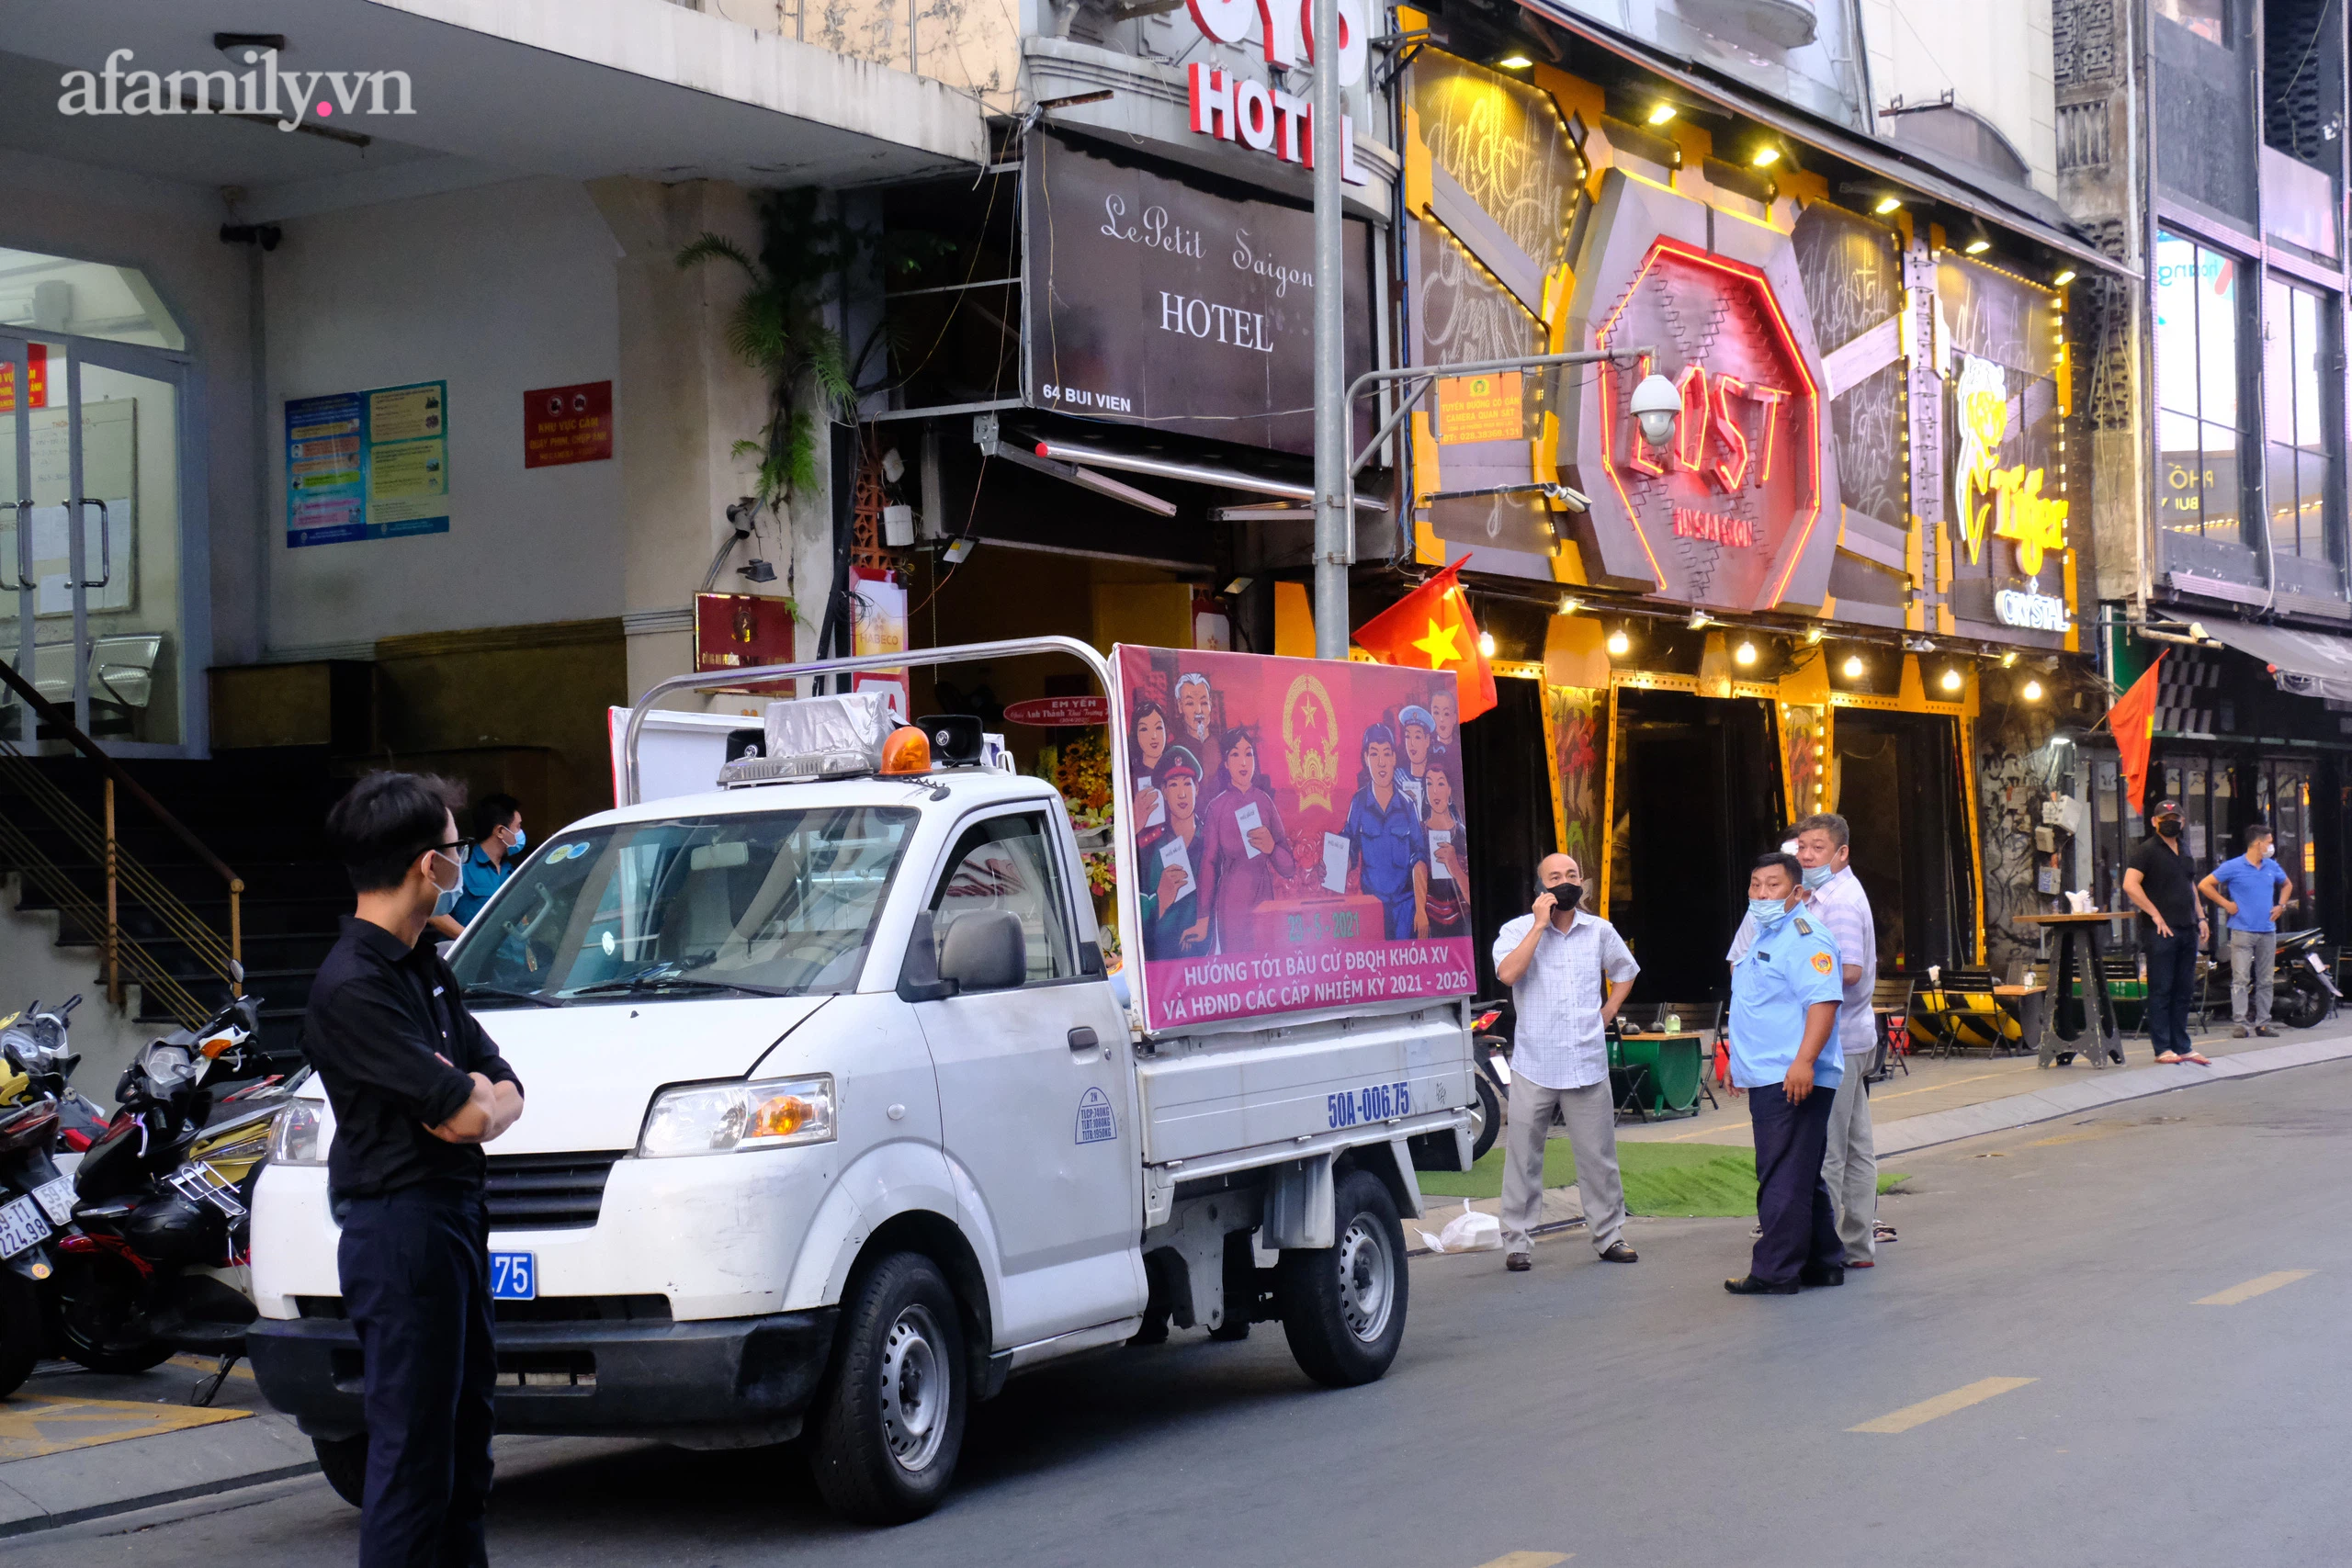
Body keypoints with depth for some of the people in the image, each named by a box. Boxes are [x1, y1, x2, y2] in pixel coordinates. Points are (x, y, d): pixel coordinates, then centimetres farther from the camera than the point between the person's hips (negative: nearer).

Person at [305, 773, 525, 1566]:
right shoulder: (351, 986, -19)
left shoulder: (424, 965, 13)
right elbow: (464, 1113, -22)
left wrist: (466, 1100, -10)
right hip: (401, 1224, -10)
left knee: (467, 1423, 18)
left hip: (455, 1211, 10)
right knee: (414, 1442, -7)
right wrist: (469, 1093, 0)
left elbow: (504, 1092, 11)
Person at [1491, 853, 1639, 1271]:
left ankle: (1609, 1236, 17)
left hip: (1588, 1064, 3)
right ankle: (1517, 1242, 6)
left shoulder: (1600, 931, 9)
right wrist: (1540, 924, -16)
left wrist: (1607, 1012, 12)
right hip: (1534, 1065, -3)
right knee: (1523, 1157, 0)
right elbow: (1508, 973, -20)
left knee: (1599, 1157, 7)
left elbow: (1625, 971, 26)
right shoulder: (1517, 930, 0)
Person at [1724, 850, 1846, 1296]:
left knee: (1784, 1179, -8)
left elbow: (1824, 1000, -24)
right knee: (1802, 1177, 15)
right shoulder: (1760, 937, 20)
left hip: (1794, 1080, -11)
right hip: (1768, 1079, 11)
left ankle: (1775, 1272, -6)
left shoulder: (1804, 937, -13)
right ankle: (1822, 1263, 22)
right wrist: (1739, 1062, 29)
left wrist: (1804, 1062, -31)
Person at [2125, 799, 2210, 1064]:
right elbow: (2130, 885, -15)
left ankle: (2182, 1046, 14)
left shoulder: (2184, 853, 19)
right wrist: (2155, 914, -17)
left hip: (2187, 930, 8)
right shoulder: (2147, 850, -5)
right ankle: (2162, 1048, -3)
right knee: (2161, 990, -5)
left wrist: (2200, 917, 15)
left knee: (2183, 990, 9)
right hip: (2162, 931, -8)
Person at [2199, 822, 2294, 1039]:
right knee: (2241, 979, -9)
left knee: (2265, 980, 7)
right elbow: (2204, 885, -4)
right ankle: (2238, 1023, -8)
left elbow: (2287, 885, 30)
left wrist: (2281, 905, 14)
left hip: (2268, 931, 5)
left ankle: (2263, 1022, 11)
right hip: (2243, 930, -5)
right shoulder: (2233, 867, -5)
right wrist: (2226, 904, -6)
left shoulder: (2272, 867, 12)